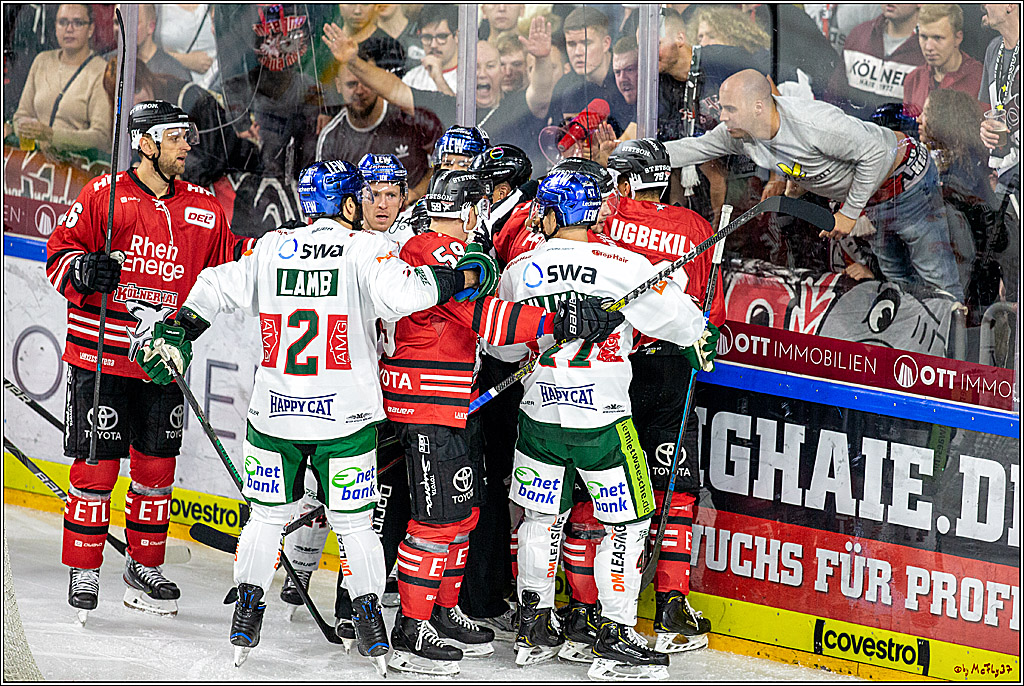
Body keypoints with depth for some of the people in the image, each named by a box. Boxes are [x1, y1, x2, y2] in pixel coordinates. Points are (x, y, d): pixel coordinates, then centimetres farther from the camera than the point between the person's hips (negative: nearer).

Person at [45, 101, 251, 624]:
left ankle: (145, 570, 24)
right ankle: (84, 572, 8)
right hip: (99, 358, -4)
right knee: (97, 463, -3)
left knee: (157, 464, 9)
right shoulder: (103, 196, -4)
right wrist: (85, 270, -21)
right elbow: (60, 251, -2)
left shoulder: (203, 209, 9)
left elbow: (229, 263, 16)